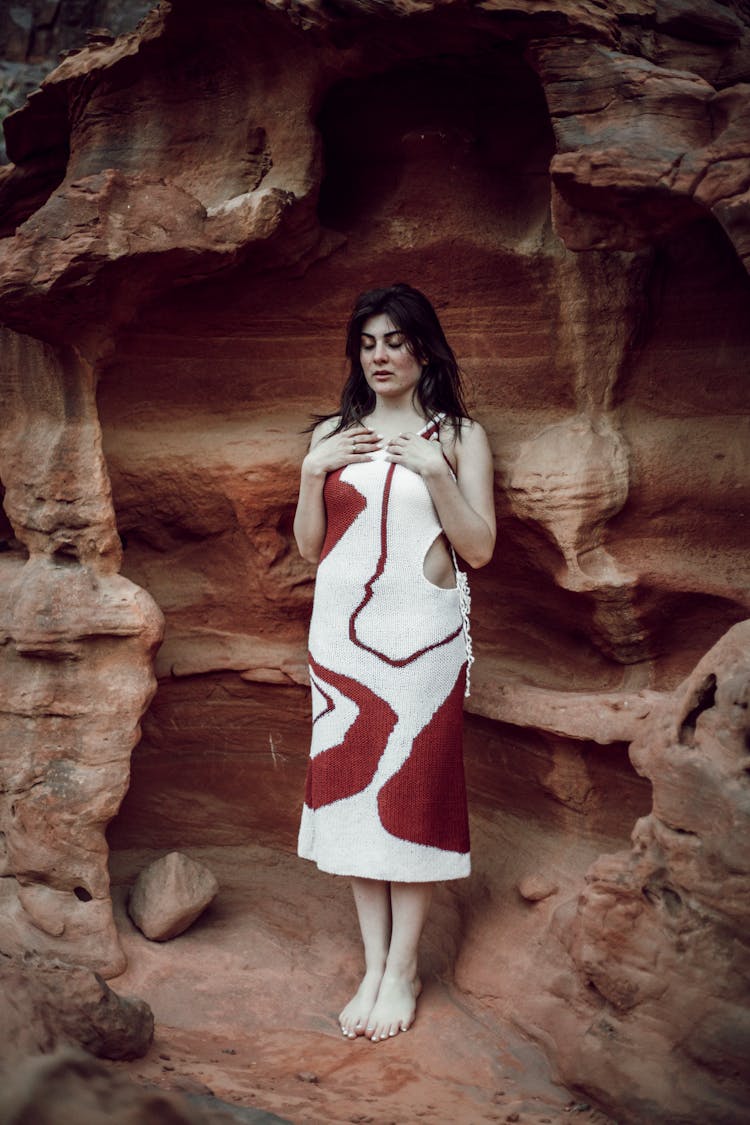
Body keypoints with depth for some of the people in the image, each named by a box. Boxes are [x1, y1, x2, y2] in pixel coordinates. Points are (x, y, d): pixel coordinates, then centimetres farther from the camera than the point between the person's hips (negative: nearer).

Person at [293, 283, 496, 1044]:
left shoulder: (458, 436, 3)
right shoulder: (332, 434, 11)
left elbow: (479, 548, -3)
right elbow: (308, 547, 9)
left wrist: (434, 473, -14)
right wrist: (313, 473, -5)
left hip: (421, 635, -3)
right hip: (340, 631, 3)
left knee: (413, 787, -2)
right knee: (348, 784, 3)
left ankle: (403, 970, 8)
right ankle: (374, 964, 13)